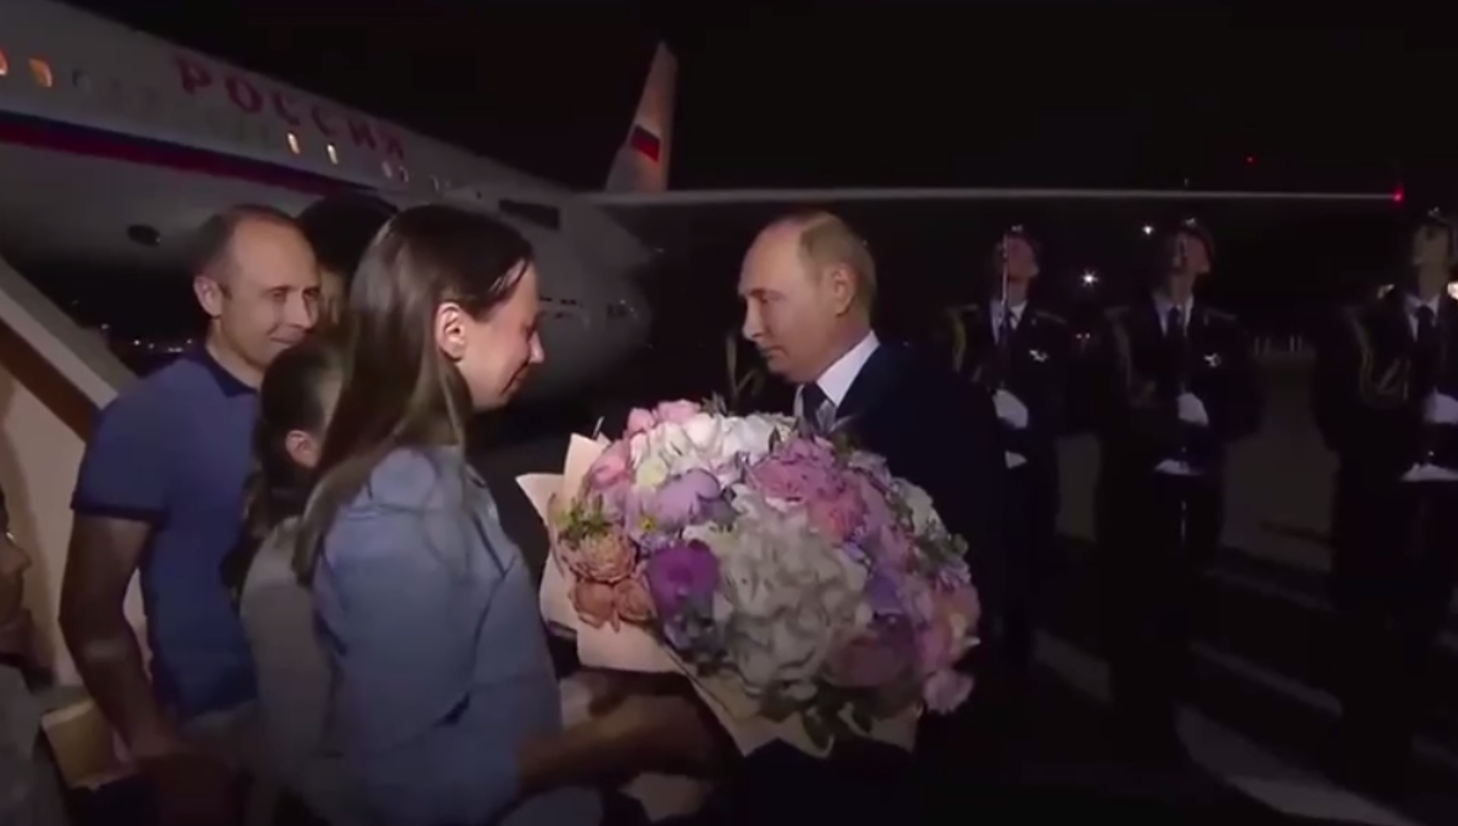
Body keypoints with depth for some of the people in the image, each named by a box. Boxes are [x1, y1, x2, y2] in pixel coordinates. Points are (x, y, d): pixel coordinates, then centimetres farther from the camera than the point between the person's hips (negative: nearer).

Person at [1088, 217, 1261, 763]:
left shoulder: (1225, 332, 9)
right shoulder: (1119, 326, 3)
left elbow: (1246, 411, 3)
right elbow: (1104, 406, -4)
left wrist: (1202, 417, -15)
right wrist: (1165, 426, -17)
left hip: (1195, 494, 2)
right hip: (1132, 489, -2)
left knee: (1175, 612, 10)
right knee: (1128, 611, 2)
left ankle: (1159, 722, 25)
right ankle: (1131, 722, 17)